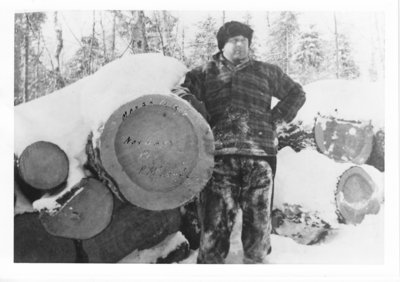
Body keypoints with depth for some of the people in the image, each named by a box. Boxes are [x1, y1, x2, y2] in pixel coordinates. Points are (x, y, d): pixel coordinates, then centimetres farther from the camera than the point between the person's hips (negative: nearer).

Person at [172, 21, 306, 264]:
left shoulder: (265, 71, 19)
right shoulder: (203, 74, 15)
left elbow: (297, 93, 24)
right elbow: (199, 113, 5)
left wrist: (277, 118, 13)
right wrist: (187, 98, -15)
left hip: (260, 154, 2)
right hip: (219, 154, -1)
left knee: (259, 216, 7)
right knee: (215, 217, -2)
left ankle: (257, 261, 25)